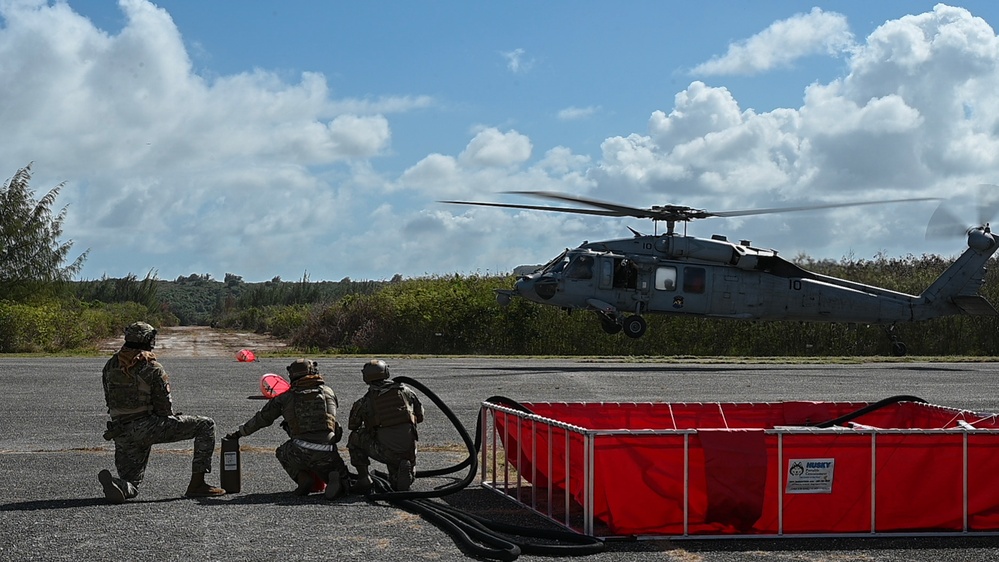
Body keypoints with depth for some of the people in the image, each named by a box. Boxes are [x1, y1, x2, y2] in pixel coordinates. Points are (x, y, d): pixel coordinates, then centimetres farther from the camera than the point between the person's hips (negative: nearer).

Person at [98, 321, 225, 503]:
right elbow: (165, 408, -5)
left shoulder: (110, 365, 10)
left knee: (130, 485, 18)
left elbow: (109, 400, 16)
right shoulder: (152, 368, -8)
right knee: (206, 425, 3)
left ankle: (114, 483, -21)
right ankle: (197, 484, -2)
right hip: (147, 427, -6)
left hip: (122, 434, 6)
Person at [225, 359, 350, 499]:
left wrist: (239, 433, 34)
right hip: (327, 454, 1)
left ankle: (303, 478, 8)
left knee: (282, 452, 33)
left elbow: (262, 418, 19)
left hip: (301, 453, -1)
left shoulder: (286, 398, 10)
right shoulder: (328, 392, 13)